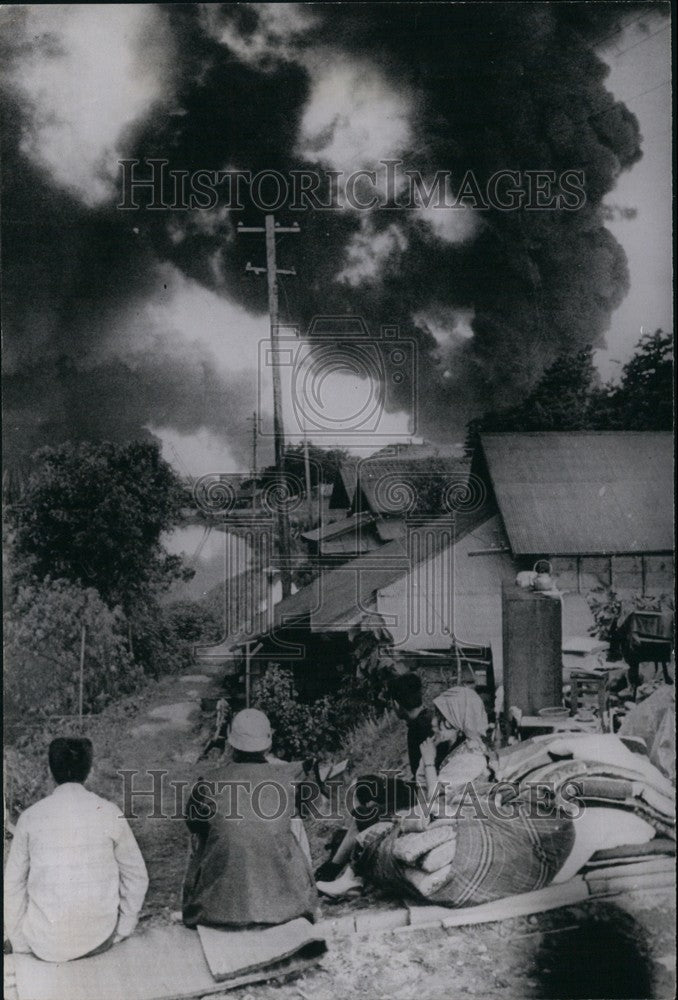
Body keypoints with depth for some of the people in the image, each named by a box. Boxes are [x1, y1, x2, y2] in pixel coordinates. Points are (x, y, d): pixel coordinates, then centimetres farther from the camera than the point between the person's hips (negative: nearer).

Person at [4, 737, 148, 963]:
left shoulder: (30, 817, -5)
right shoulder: (109, 813, -5)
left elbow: (13, 885, -1)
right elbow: (137, 877, 1)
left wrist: (20, 946, 9)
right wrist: (120, 934, 11)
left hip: (46, 946, 0)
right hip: (100, 941, 0)